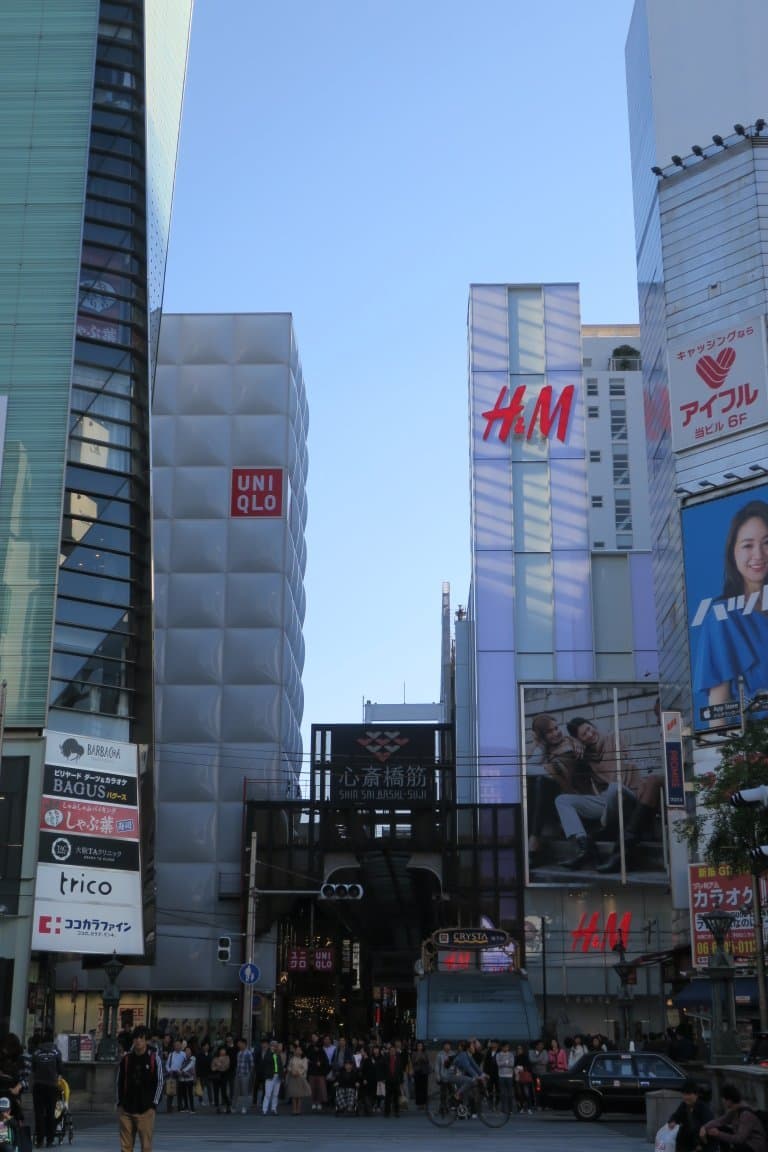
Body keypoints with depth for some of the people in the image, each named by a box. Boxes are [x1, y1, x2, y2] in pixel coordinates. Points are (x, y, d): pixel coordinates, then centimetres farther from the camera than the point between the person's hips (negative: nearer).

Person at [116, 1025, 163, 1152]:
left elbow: (160, 1082, -1)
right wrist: (120, 1102, 5)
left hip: (146, 1109, -3)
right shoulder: (126, 1058, 5)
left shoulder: (154, 1058, -3)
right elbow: (119, 1082, 11)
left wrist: (154, 1103, -6)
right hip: (126, 1109, 3)